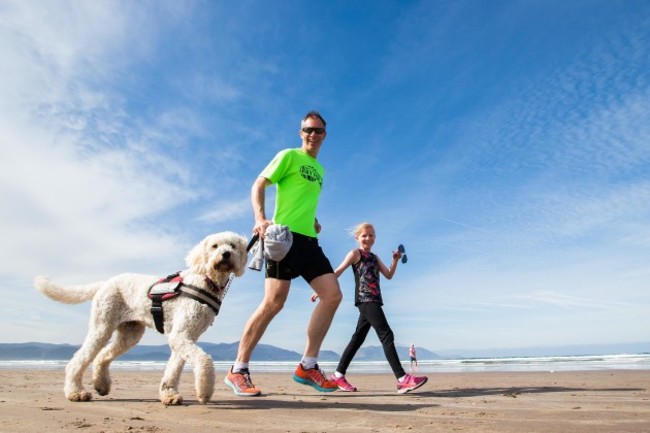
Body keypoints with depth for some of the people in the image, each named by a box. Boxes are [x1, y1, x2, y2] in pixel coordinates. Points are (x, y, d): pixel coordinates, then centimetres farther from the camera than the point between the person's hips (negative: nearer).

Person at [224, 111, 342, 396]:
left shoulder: (319, 169, 25)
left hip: (309, 239, 8)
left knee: (333, 295, -3)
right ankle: (238, 370, 1)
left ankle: (307, 366, 5)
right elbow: (258, 185, -4)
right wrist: (260, 219, -20)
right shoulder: (289, 156, 3)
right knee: (274, 302, -14)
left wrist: (314, 220, 16)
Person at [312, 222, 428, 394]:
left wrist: (395, 260, 1)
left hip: (373, 301, 9)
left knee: (358, 338, 10)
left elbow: (389, 275, 16)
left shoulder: (374, 257, 23)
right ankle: (402, 379, -18)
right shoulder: (355, 253, 1)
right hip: (365, 300, -9)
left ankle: (338, 375, 16)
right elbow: (338, 272, -4)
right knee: (386, 335, -15)